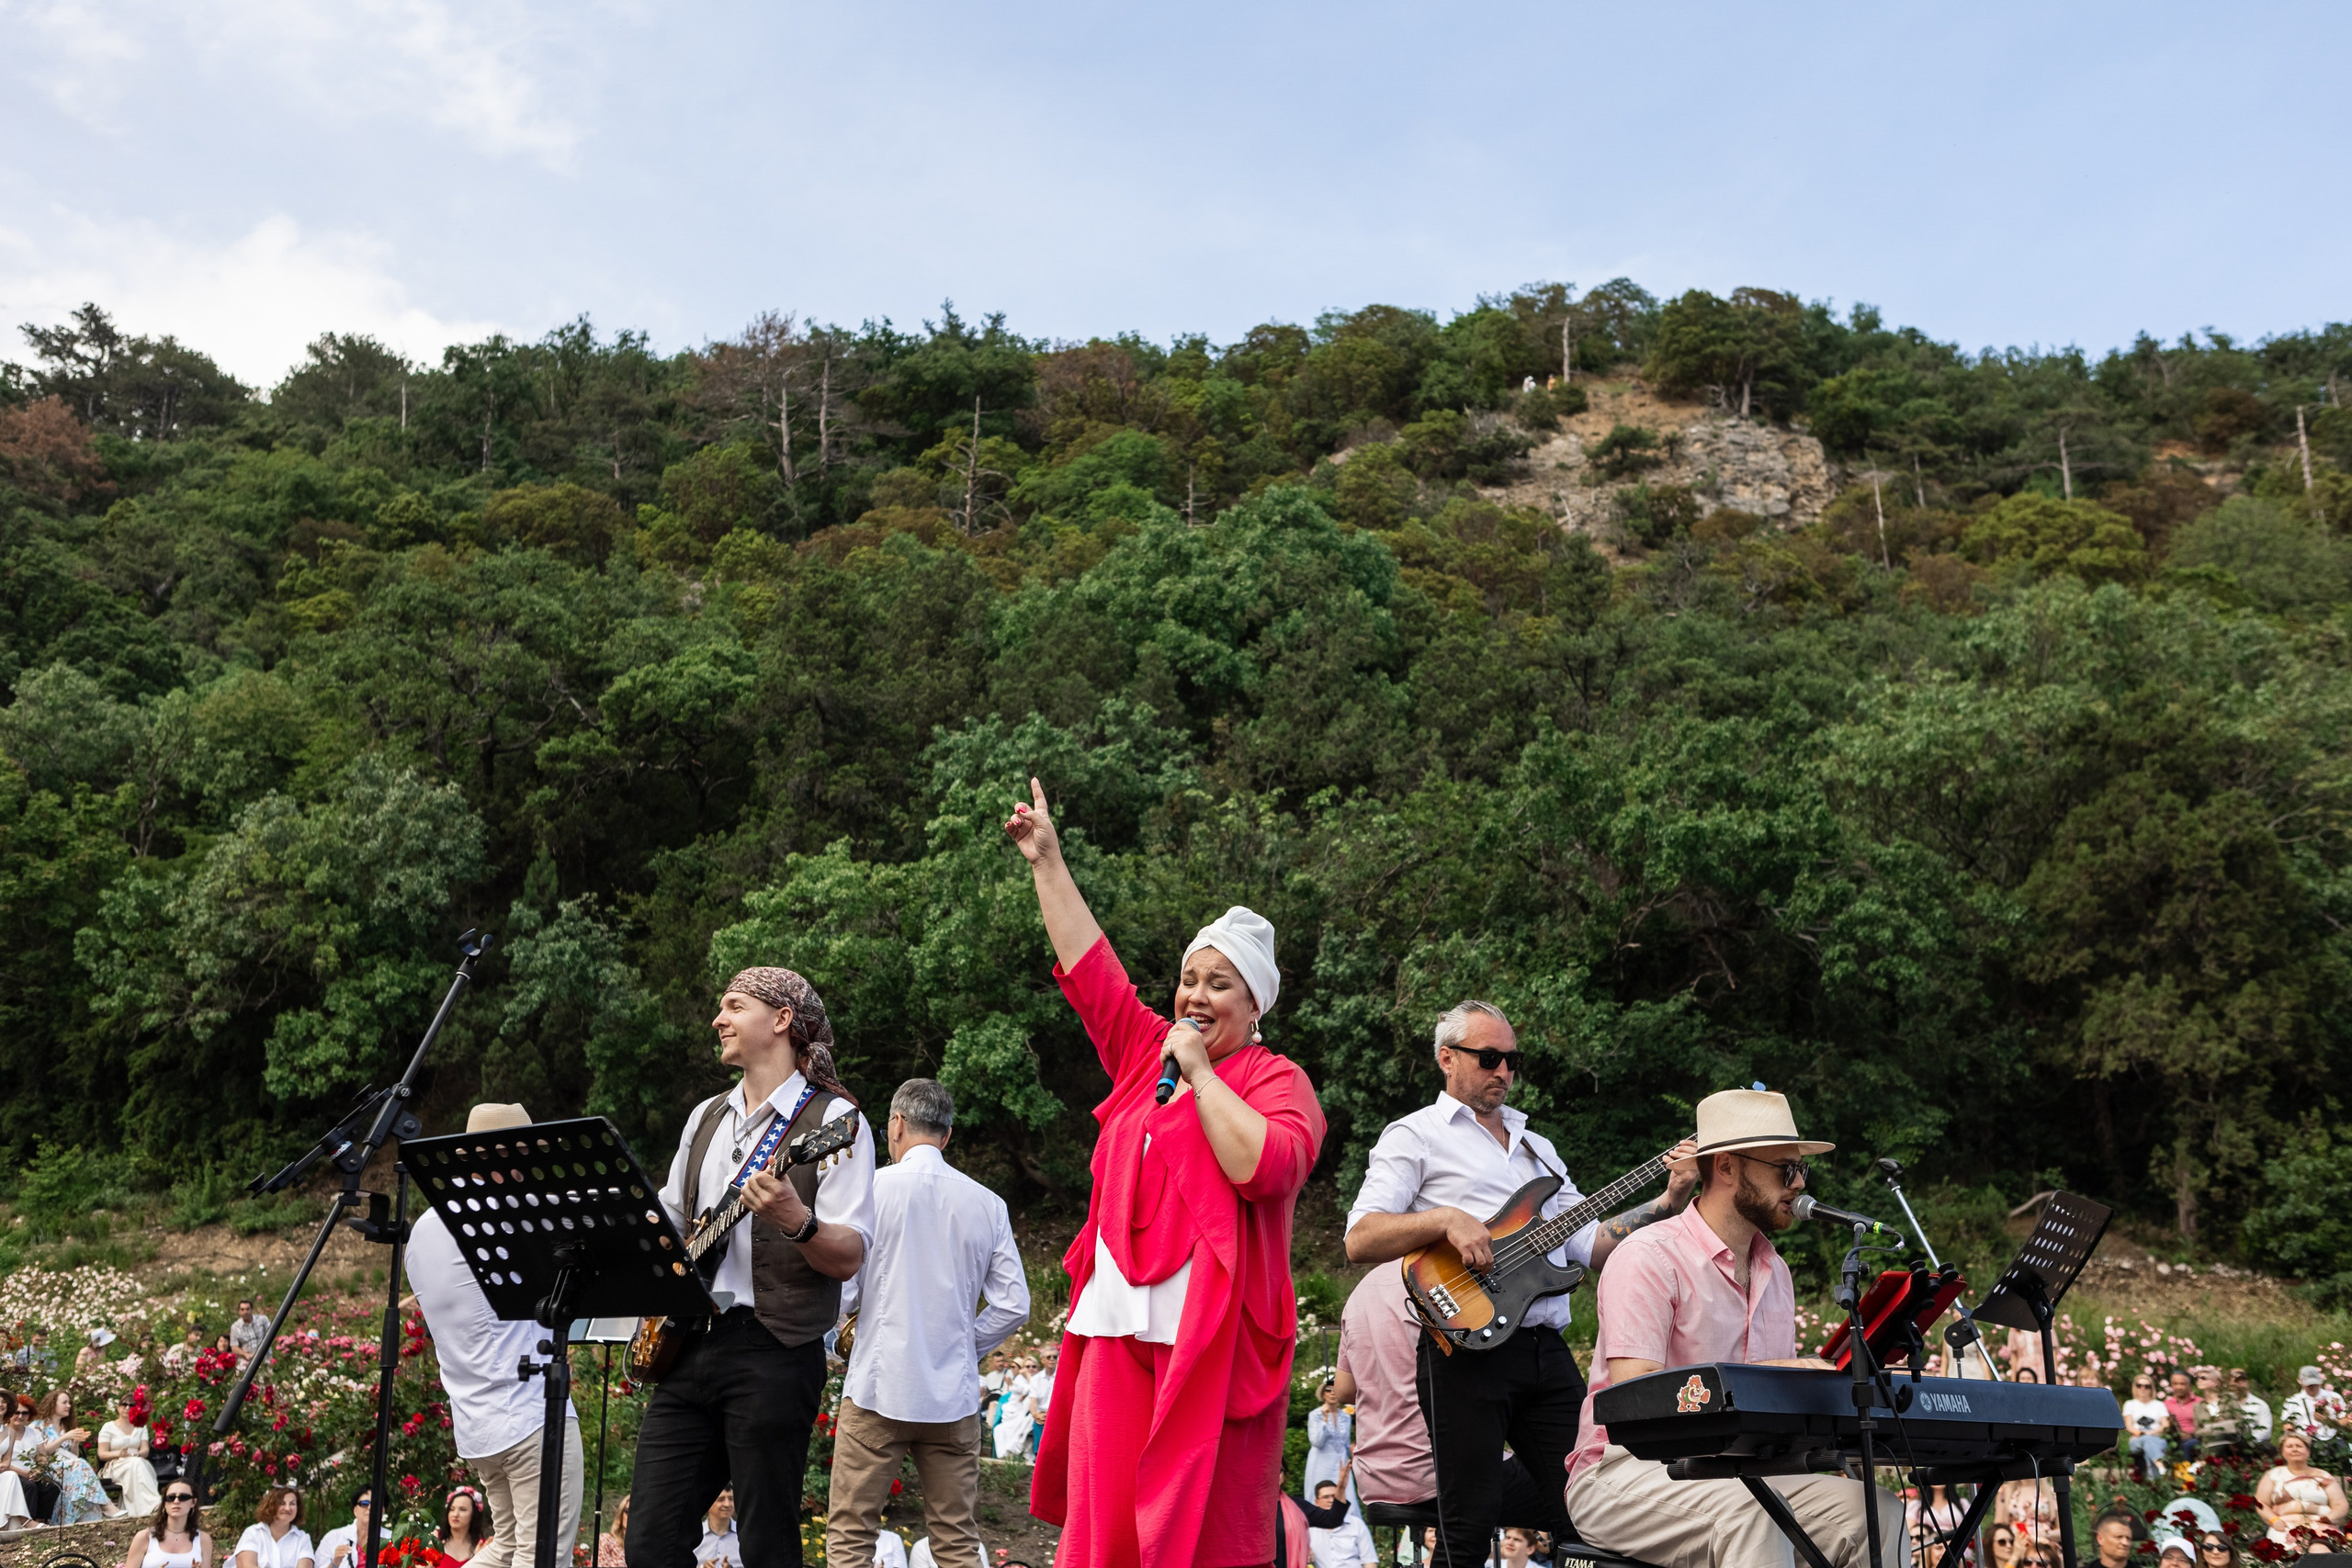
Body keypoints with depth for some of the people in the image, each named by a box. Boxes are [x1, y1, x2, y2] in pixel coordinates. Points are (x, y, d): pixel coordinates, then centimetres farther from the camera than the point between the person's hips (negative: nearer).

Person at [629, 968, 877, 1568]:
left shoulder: (832, 1119, -4)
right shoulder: (706, 1118, 18)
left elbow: (850, 1257, -12)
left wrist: (795, 1221, -31)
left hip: (772, 1354, -6)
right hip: (685, 1345, 7)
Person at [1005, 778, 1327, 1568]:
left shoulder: (1278, 1080, -1)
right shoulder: (1146, 1049, 16)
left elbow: (1266, 1165, -20)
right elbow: (1090, 967, 20)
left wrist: (1201, 1073, -12)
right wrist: (1047, 862, 21)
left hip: (1214, 1332, -5)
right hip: (1119, 1323, 6)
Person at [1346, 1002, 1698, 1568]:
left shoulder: (1537, 1147, 23)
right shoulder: (1415, 1135, 3)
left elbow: (1589, 1244, 15)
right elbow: (1360, 1240, -8)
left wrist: (1669, 1201, 5)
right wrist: (1445, 1218, -21)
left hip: (1547, 1349, 6)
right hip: (1469, 1350, -6)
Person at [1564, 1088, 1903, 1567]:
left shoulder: (1774, 1270, 17)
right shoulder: (1650, 1257, -11)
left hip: (1738, 1474, 8)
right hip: (1626, 1471, -7)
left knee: (1876, 1508, -14)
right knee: (1749, 1510, -36)